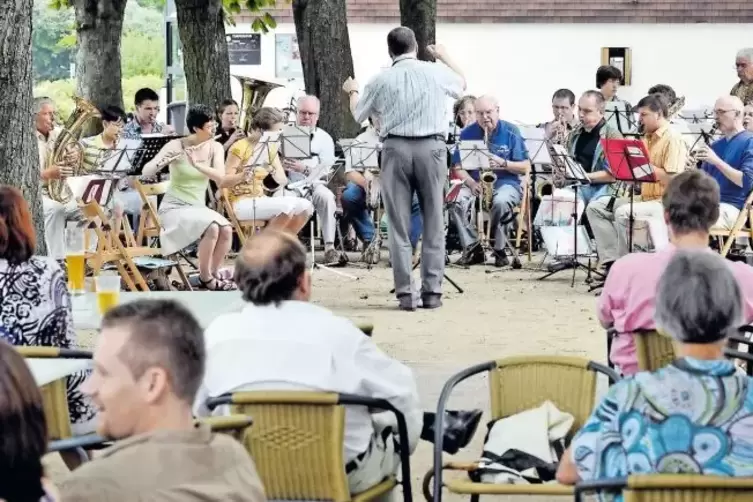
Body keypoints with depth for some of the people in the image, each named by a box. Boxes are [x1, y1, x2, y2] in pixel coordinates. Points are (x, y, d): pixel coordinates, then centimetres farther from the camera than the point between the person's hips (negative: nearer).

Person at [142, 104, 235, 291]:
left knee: (226, 229, -26)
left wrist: (197, 165, -29)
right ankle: (205, 277, -12)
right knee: (212, 228, -31)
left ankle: (214, 273, -6)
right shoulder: (176, 146, -11)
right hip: (174, 208, -4)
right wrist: (163, 162, -37)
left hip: (198, 208, 5)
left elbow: (220, 178, -15)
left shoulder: (215, 147, 1)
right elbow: (146, 172, -17)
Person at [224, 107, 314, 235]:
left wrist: (272, 170, -17)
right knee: (287, 206, -29)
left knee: (305, 207, -13)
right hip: (241, 203, -7)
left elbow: (283, 180, 5)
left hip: (260, 200, 7)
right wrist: (242, 176, -35)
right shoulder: (240, 147, -12)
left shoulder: (271, 148, 10)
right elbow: (223, 182, -16)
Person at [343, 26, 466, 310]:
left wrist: (352, 92, 36)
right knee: (433, 222, 6)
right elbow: (462, 84, 25)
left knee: (399, 225, 3)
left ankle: (404, 293, 0)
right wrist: (444, 56, 41)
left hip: (396, 149, 0)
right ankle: (432, 291, 5)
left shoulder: (381, 81, 1)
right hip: (431, 147, 0)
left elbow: (358, 115, 15)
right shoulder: (436, 73, 2)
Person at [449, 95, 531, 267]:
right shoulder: (468, 133, 5)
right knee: (457, 200, -31)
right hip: (475, 184, 2)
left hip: (506, 183, -2)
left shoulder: (511, 132, -1)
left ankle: (500, 250, -18)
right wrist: (471, 183, -16)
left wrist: (503, 164, -19)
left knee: (501, 201, -38)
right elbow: (458, 166, 3)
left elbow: (525, 167, -2)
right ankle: (473, 248, -19)